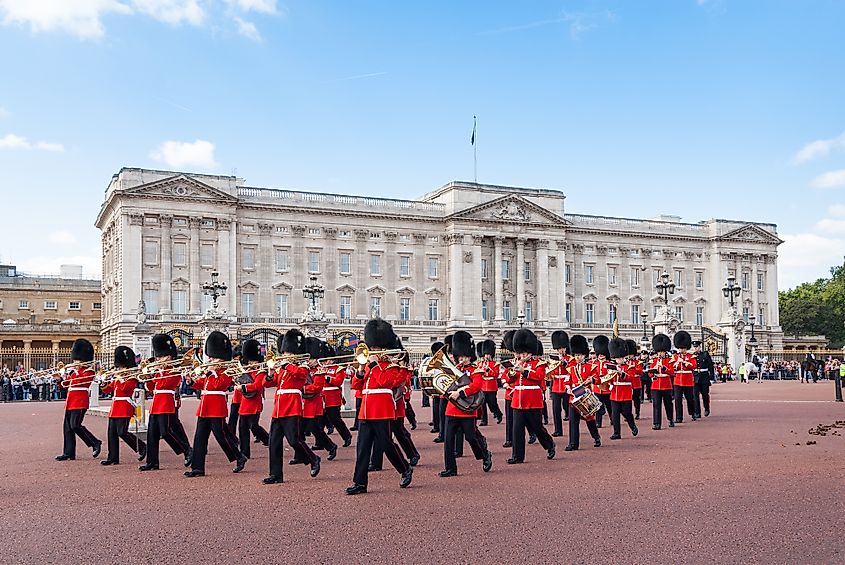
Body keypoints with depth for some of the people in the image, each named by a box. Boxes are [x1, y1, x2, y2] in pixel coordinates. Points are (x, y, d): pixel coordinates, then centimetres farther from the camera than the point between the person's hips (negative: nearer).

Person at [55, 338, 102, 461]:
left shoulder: (88, 371, -6)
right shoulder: (74, 370, 19)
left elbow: (77, 381, -20)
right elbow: (65, 384, 18)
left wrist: (76, 370, -13)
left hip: (80, 402, -9)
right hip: (70, 402, 9)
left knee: (75, 425, -14)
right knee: (68, 427, 6)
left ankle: (95, 443, -2)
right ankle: (69, 453, 10)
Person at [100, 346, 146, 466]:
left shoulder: (132, 378, -5)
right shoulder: (117, 378, 19)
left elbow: (125, 388, -22)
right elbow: (107, 390, 17)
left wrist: (120, 379, -14)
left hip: (125, 408, -8)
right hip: (115, 408, 8)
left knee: (122, 432, -14)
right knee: (112, 433, 4)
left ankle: (141, 447, 3)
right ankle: (113, 458, 7)